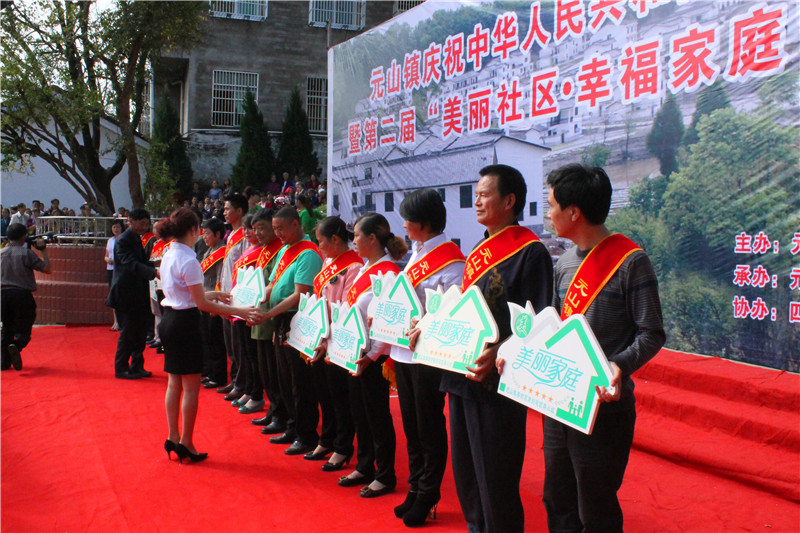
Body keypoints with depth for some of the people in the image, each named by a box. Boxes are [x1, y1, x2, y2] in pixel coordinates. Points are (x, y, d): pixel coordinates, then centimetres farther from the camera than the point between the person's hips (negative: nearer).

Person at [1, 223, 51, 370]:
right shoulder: (26, 253, -7)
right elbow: (46, 269, -6)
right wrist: (43, 250, 6)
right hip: (22, 295, -4)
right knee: (23, 328, 1)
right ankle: (16, 345, -30)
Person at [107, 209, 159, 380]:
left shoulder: (136, 239, 15)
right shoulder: (123, 240, -14)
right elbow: (132, 264, -28)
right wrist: (154, 272, -40)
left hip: (137, 295, 9)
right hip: (125, 294, -9)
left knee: (140, 332, 12)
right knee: (127, 333, -2)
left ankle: (137, 367, 21)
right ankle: (121, 369, 9)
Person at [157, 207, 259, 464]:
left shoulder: (168, 255, 9)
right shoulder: (188, 260, -18)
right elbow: (202, 304, -18)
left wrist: (210, 294, 21)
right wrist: (238, 311, -15)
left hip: (169, 319, 9)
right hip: (185, 324, -9)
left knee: (174, 383, 15)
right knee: (191, 386, 0)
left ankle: (173, 438, 22)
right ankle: (186, 443, 7)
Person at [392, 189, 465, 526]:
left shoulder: (450, 260, -14)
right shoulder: (417, 253, 12)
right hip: (403, 353, 8)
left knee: (429, 430, 6)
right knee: (411, 426, 16)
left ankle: (427, 496, 20)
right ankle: (414, 489, 28)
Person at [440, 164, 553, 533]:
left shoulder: (530, 251, -11)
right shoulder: (479, 251, 15)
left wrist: (498, 354, -27)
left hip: (497, 380, -8)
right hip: (464, 373, 8)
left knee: (494, 475, 1)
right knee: (464, 467, 17)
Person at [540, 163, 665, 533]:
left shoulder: (630, 261, -12)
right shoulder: (565, 263, 10)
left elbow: (651, 334, -11)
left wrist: (618, 366, -28)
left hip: (603, 404, -7)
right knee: (557, 502, 16)